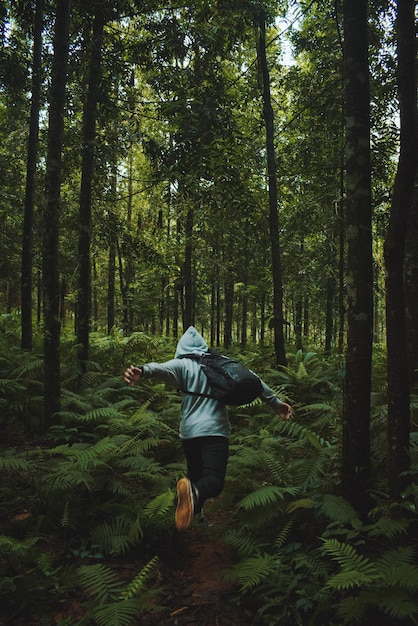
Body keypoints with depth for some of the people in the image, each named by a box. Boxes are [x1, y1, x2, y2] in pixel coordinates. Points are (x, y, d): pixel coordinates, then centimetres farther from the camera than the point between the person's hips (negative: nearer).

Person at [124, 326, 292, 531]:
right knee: (214, 481, -9)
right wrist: (275, 402, 15)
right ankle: (195, 493, -40)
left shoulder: (182, 365, 1)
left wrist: (142, 371, -40)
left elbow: (161, 368, -21)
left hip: (189, 431, 1)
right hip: (216, 430, -1)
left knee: (196, 473, 23)